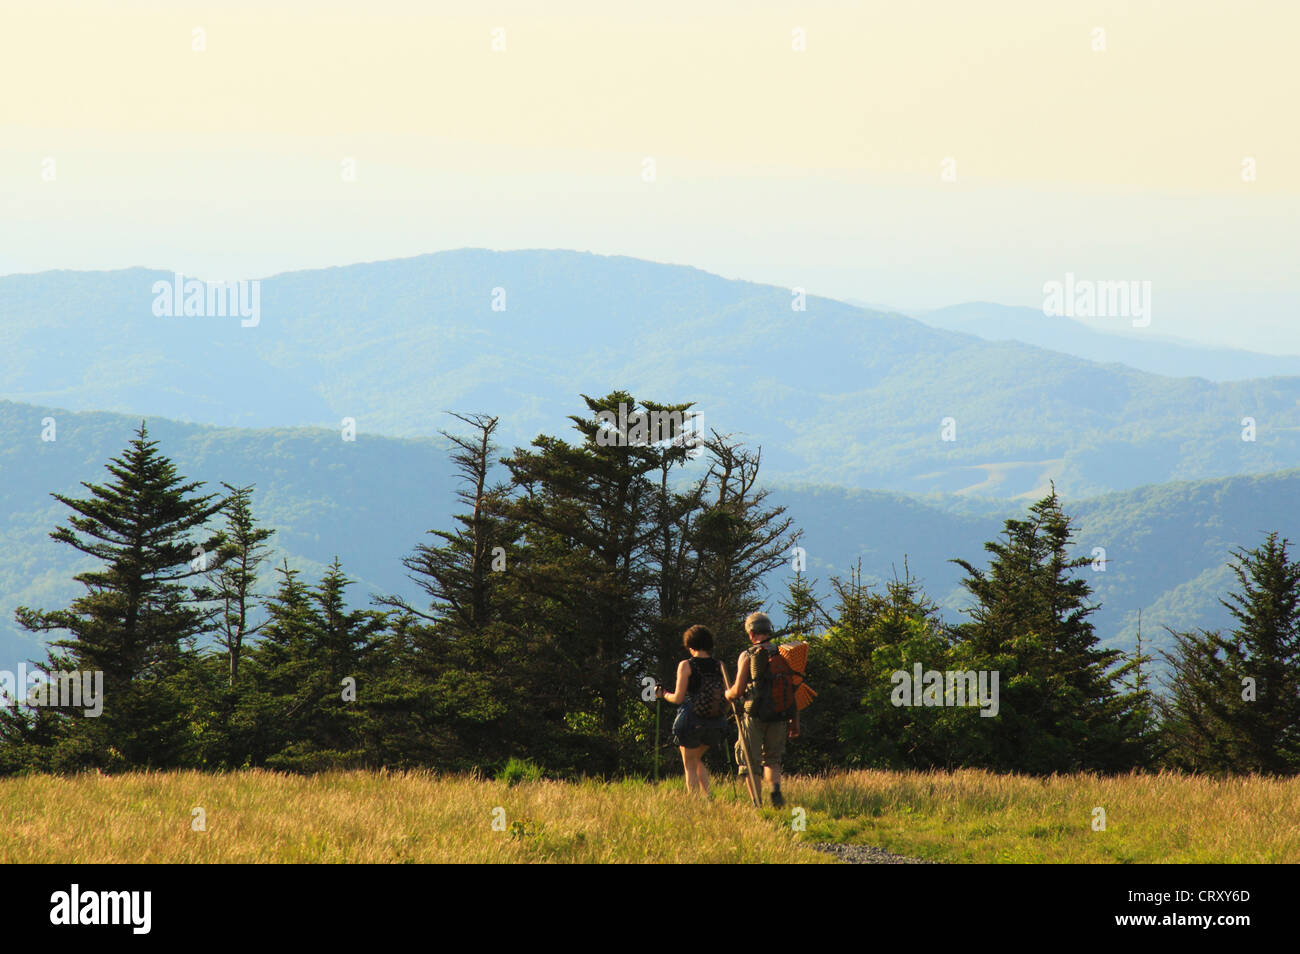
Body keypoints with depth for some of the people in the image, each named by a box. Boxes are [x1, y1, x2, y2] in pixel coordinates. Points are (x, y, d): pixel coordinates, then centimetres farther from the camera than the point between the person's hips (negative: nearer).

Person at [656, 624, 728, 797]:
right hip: (713, 724, 5)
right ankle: (706, 794, 14)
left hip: (691, 720, -5)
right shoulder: (719, 666, 3)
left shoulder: (686, 665, -8)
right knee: (697, 759, 26)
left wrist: (662, 694, 9)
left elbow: (678, 698, -9)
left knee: (690, 765, 7)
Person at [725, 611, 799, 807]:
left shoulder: (748, 656, -6)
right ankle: (775, 788, -8)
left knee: (751, 762, 7)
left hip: (754, 717, -4)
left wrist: (728, 694, 13)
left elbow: (738, 690, -10)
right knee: (772, 760, 18)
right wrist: (795, 721, 12)